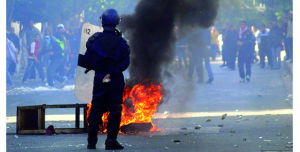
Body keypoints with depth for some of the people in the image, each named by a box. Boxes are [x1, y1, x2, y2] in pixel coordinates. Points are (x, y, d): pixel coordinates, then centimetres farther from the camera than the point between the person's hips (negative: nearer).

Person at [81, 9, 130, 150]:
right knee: (114, 110, 3)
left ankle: (92, 140, 9)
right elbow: (125, 61, -12)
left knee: (96, 110, 10)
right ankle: (111, 140, -1)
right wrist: (113, 72, -9)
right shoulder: (120, 42, -3)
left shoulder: (94, 40, -2)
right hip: (116, 81, -1)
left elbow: (87, 62, 0)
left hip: (99, 79, 1)